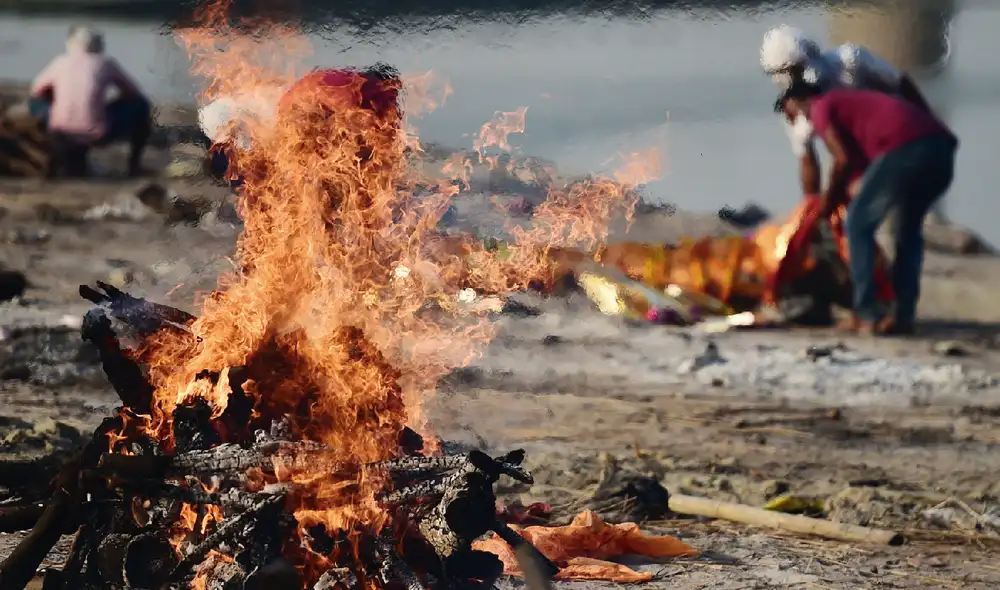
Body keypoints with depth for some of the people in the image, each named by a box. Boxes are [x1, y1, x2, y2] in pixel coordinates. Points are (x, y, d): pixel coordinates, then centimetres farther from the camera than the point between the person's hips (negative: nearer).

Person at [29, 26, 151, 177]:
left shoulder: (61, 62, 15)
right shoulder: (106, 63, 11)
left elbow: (36, 90, 30)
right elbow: (134, 93, 22)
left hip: (61, 134, 2)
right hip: (96, 134, -2)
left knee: (35, 101, 34)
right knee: (140, 105, 22)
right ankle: (135, 162, 27)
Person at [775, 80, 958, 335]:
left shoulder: (821, 108, 13)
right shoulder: (853, 100, 38)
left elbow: (844, 160, 1)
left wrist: (828, 201, 14)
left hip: (904, 149, -8)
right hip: (941, 147, 8)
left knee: (858, 224, 7)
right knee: (909, 229, 23)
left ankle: (867, 316, 2)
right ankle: (904, 316, 16)